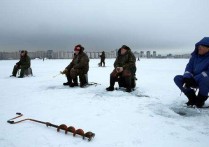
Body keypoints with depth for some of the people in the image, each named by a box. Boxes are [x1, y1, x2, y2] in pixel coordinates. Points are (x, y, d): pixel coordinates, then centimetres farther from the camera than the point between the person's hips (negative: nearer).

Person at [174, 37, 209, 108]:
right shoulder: (195, 55, 1)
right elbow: (189, 67, -2)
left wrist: (195, 79, -32)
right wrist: (187, 77, -21)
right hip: (194, 80, 5)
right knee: (177, 78, -12)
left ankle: (201, 99, -11)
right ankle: (192, 98, -4)